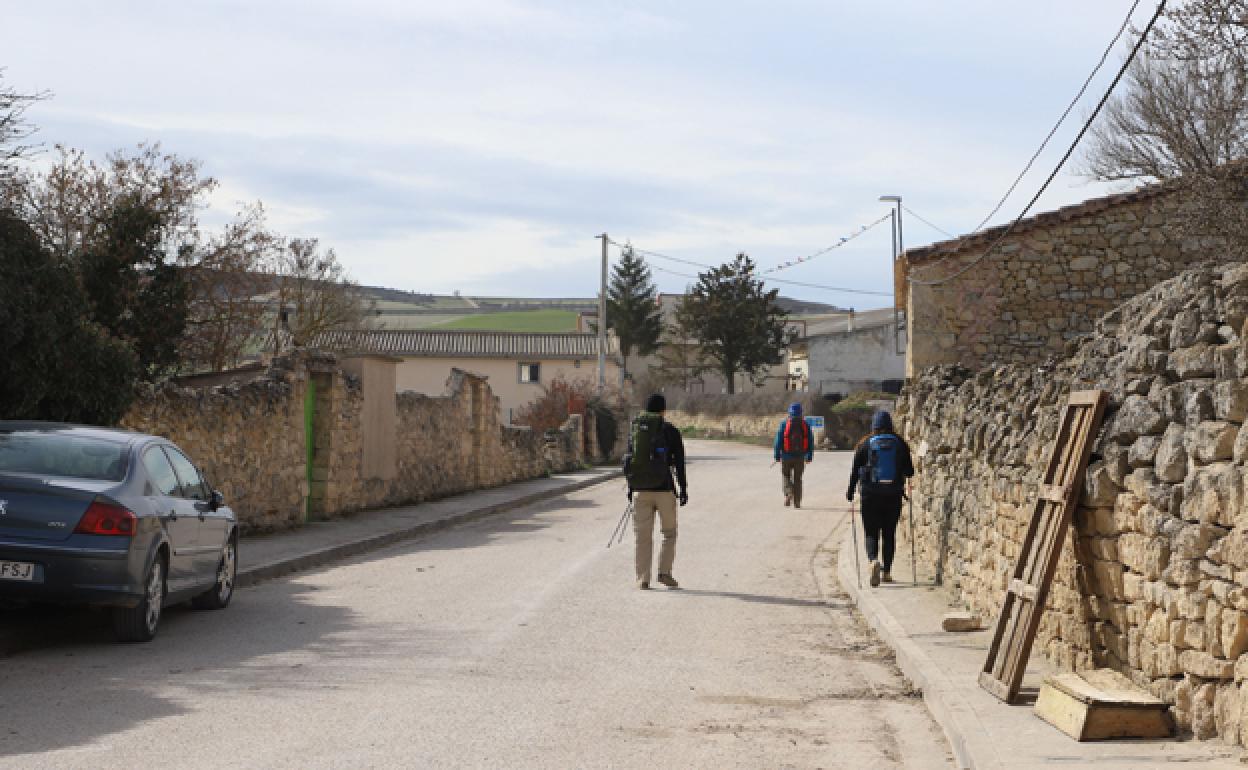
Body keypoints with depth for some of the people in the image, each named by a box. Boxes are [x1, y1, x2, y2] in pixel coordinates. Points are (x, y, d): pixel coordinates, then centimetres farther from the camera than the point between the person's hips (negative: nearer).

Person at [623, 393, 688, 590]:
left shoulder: (635, 430, 8)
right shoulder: (670, 431, -2)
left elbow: (628, 460, 11)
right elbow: (679, 462, -3)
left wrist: (630, 488, 18)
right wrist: (683, 489, 4)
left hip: (640, 491, 3)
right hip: (664, 489, -3)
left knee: (643, 536, 6)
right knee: (669, 533, 12)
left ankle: (643, 579, 2)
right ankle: (664, 572, 0)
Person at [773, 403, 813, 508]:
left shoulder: (784, 425, -5)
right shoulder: (805, 425, 2)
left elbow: (778, 441, -6)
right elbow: (810, 442, 4)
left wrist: (777, 456, -1)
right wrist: (809, 456, 10)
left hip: (787, 456, -2)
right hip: (800, 457, 2)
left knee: (786, 476, 15)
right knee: (797, 479, 10)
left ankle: (788, 493, -9)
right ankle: (797, 502, 8)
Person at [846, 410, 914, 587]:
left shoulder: (865, 443, -3)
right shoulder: (900, 443, 0)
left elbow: (855, 471, -3)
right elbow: (909, 471, 3)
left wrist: (850, 492, 7)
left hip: (870, 494, -1)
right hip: (894, 494, 1)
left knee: (871, 533, 4)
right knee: (889, 533, 12)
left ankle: (874, 560, -24)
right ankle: (886, 571, 14)